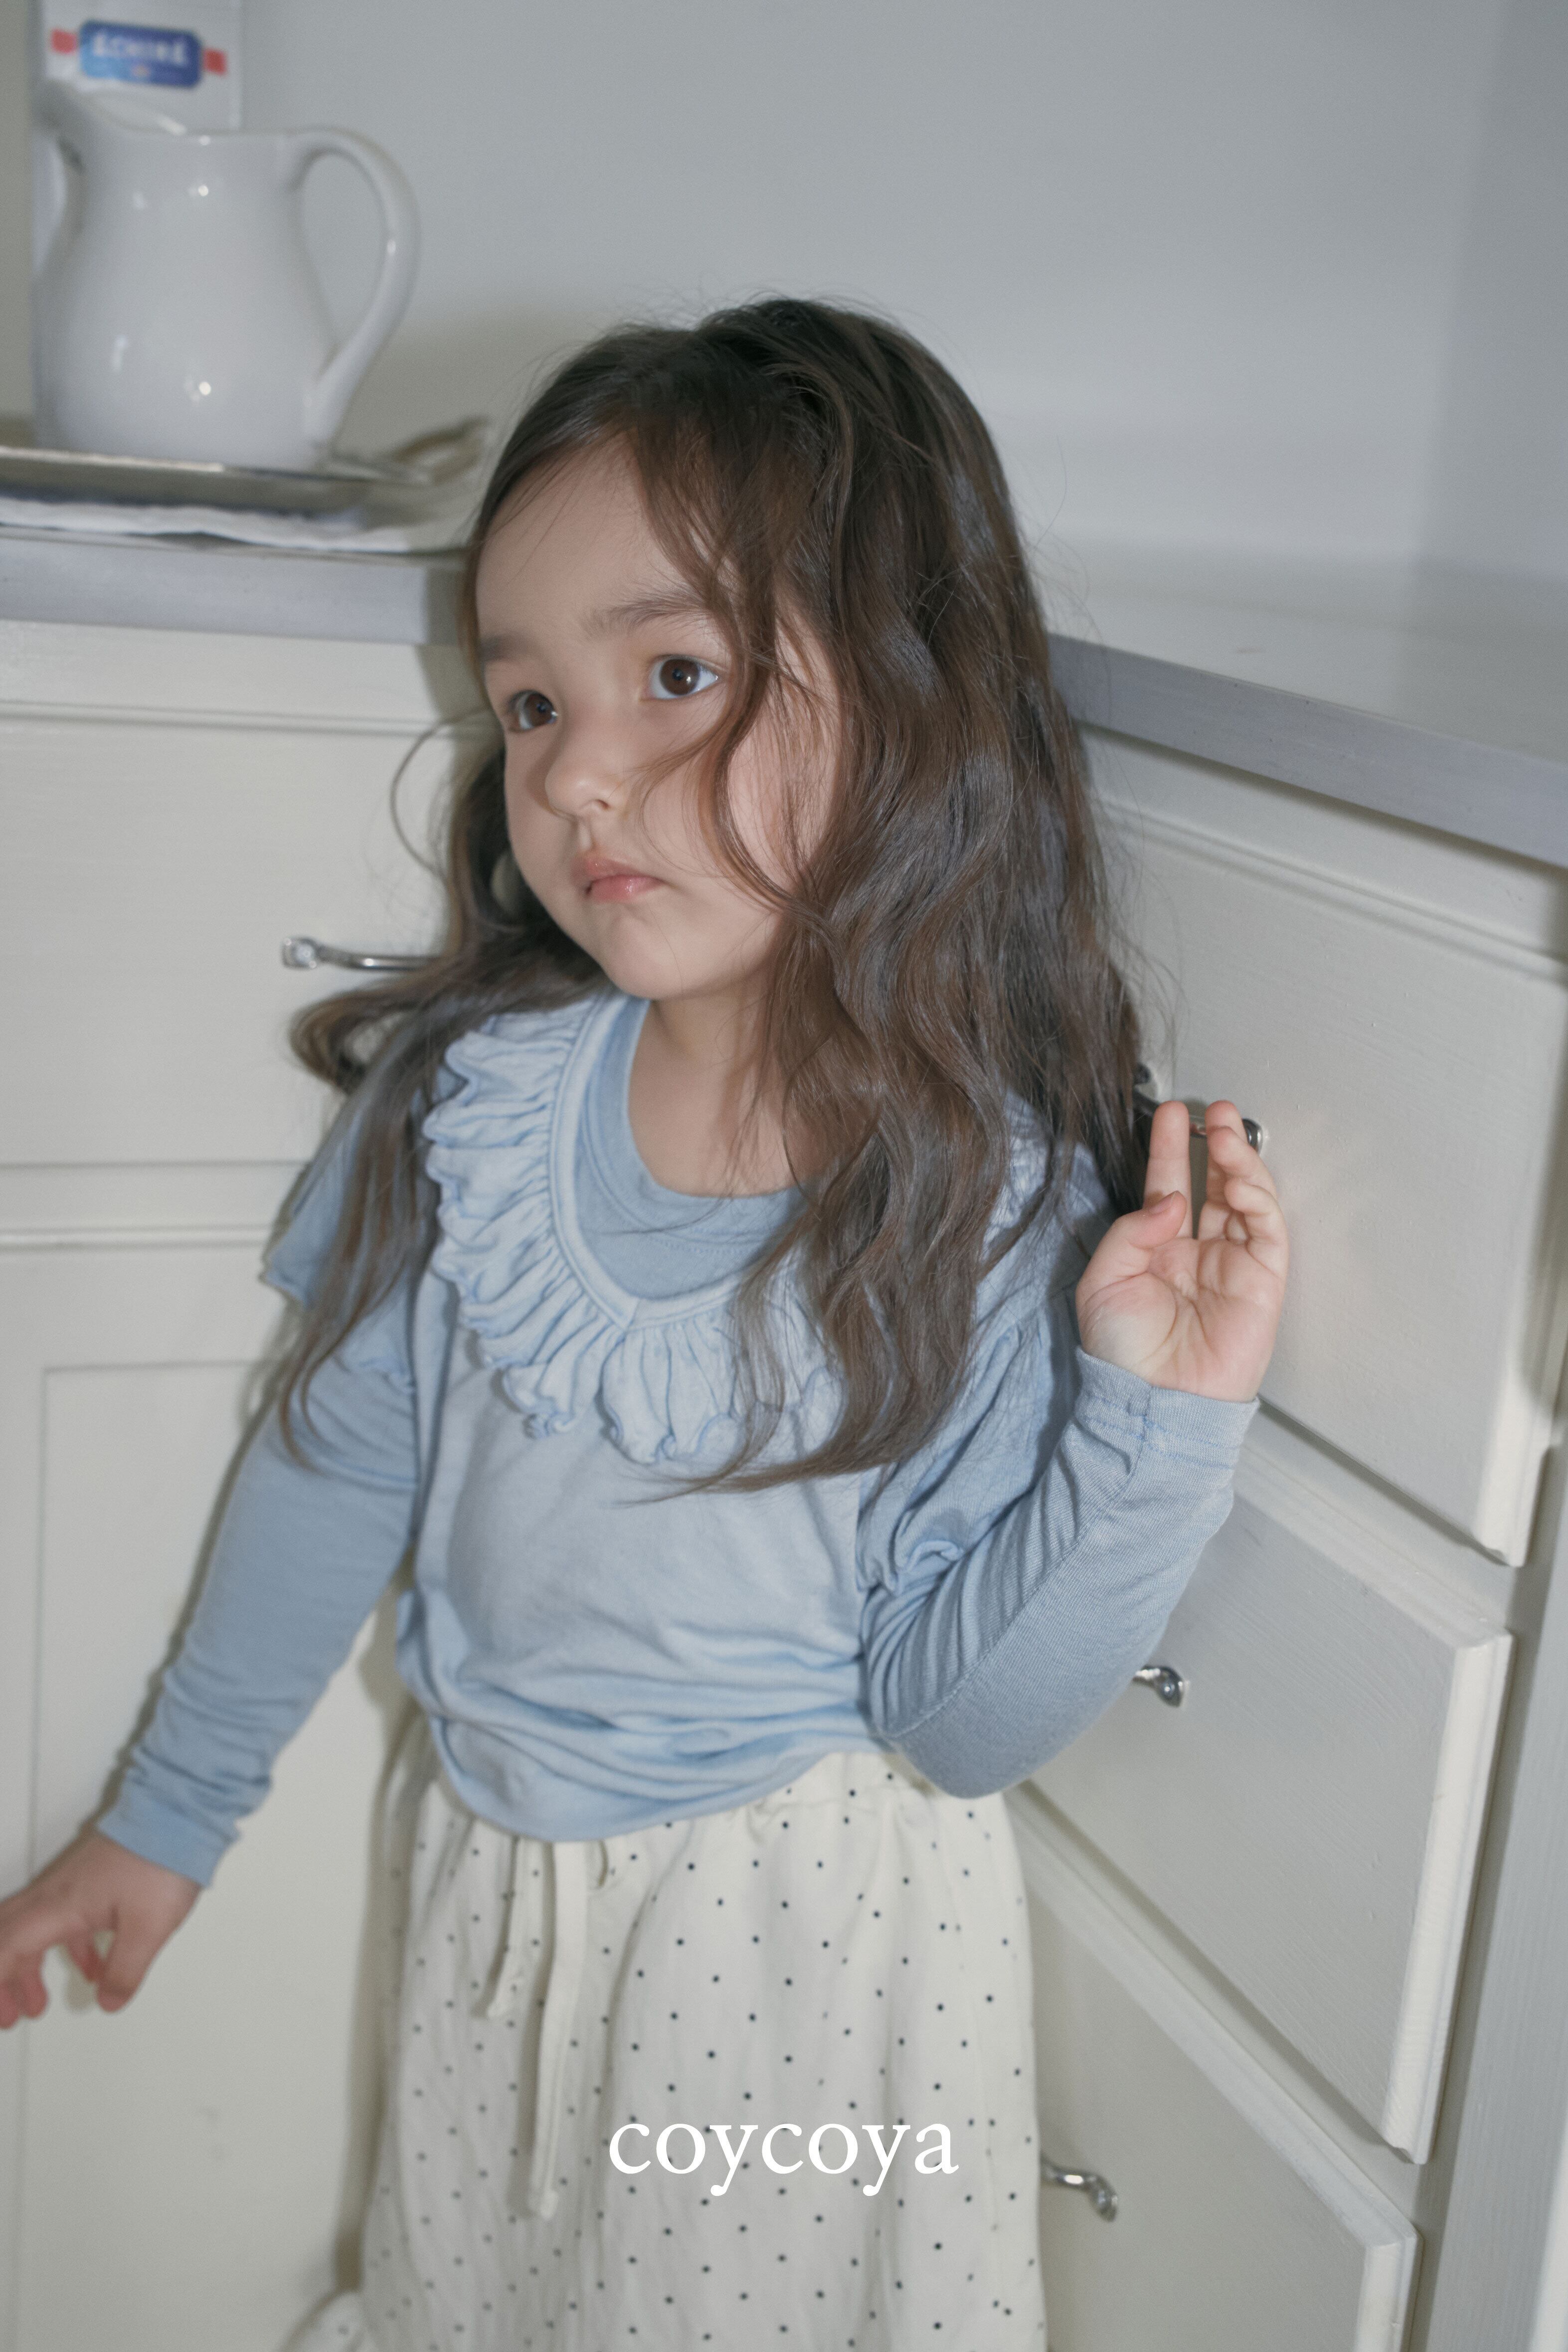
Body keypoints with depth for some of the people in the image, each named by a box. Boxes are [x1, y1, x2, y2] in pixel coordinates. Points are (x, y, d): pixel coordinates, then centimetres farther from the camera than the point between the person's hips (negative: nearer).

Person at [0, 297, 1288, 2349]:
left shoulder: (1004, 1211, -22)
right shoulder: (473, 1098, -14)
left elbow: (962, 1721, -16)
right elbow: (337, 1469, 0)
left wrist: (1152, 1427, -31)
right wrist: (169, 1819, 8)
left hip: (805, 1934, -3)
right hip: (482, 1870, 3)